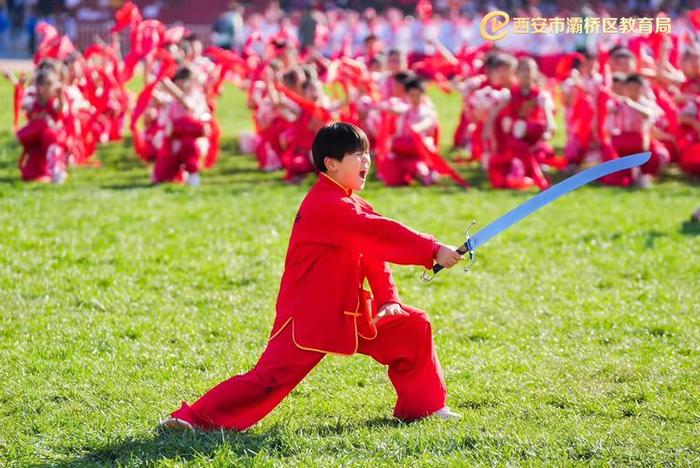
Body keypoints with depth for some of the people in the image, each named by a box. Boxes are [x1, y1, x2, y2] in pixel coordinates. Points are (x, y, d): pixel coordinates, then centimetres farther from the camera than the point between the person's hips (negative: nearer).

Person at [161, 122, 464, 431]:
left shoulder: (351, 205, 11)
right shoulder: (327, 206, -21)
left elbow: (374, 251, 11)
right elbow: (379, 234, -30)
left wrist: (389, 299, -2)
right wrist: (433, 251, -31)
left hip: (348, 312, 10)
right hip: (307, 318, -10)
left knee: (414, 326, 10)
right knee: (270, 378, -16)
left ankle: (422, 406, 23)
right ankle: (195, 418, -9)